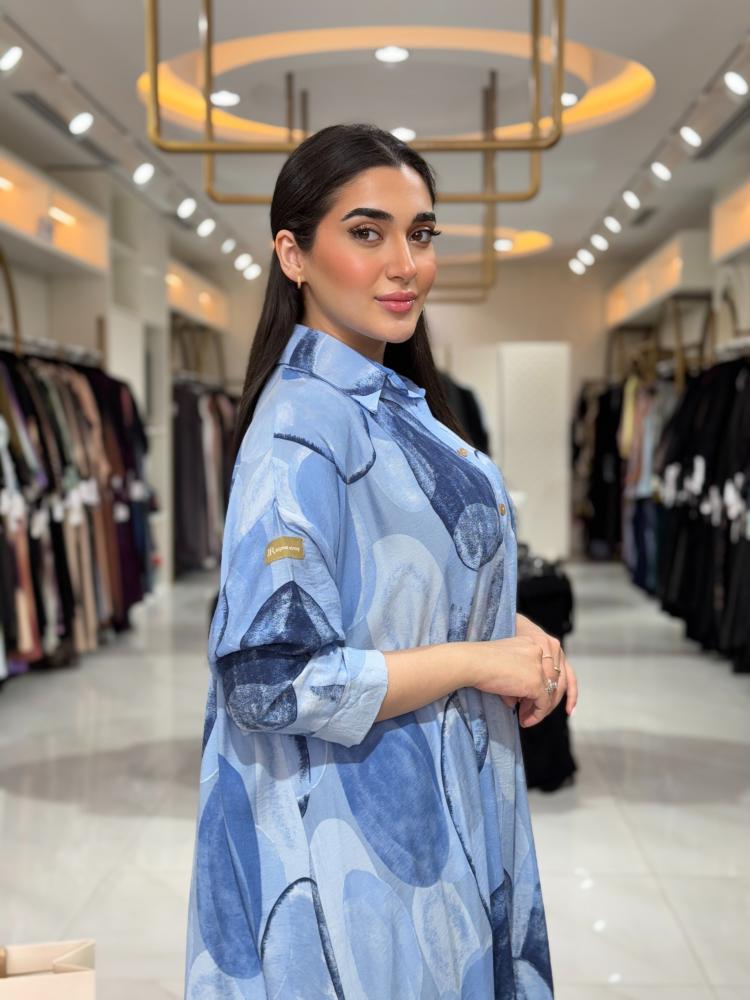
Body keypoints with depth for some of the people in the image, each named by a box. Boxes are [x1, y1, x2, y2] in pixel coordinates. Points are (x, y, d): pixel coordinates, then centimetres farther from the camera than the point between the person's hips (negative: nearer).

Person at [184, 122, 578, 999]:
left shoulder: (395, 402, 5)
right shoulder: (304, 423, -22)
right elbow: (274, 680, -26)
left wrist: (511, 632, -1)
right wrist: (481, 661, -19)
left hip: (442, 816, 9)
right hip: (361, 838, -9)